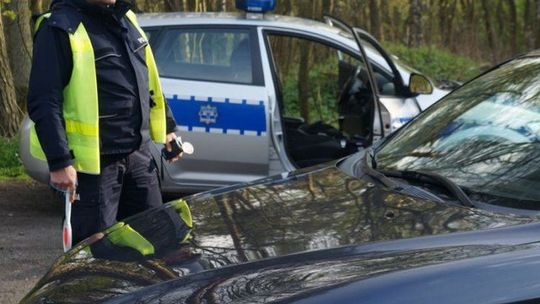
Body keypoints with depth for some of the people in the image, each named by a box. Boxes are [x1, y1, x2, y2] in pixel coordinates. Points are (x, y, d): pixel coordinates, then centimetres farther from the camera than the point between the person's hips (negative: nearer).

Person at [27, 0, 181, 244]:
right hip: (94, 162, -7)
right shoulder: (61, 28, -13)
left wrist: (166, 127, 22)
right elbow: (43, 102, -18)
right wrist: (59, 162, -23)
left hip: (139, 155, 7)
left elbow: (148, 80, 24)